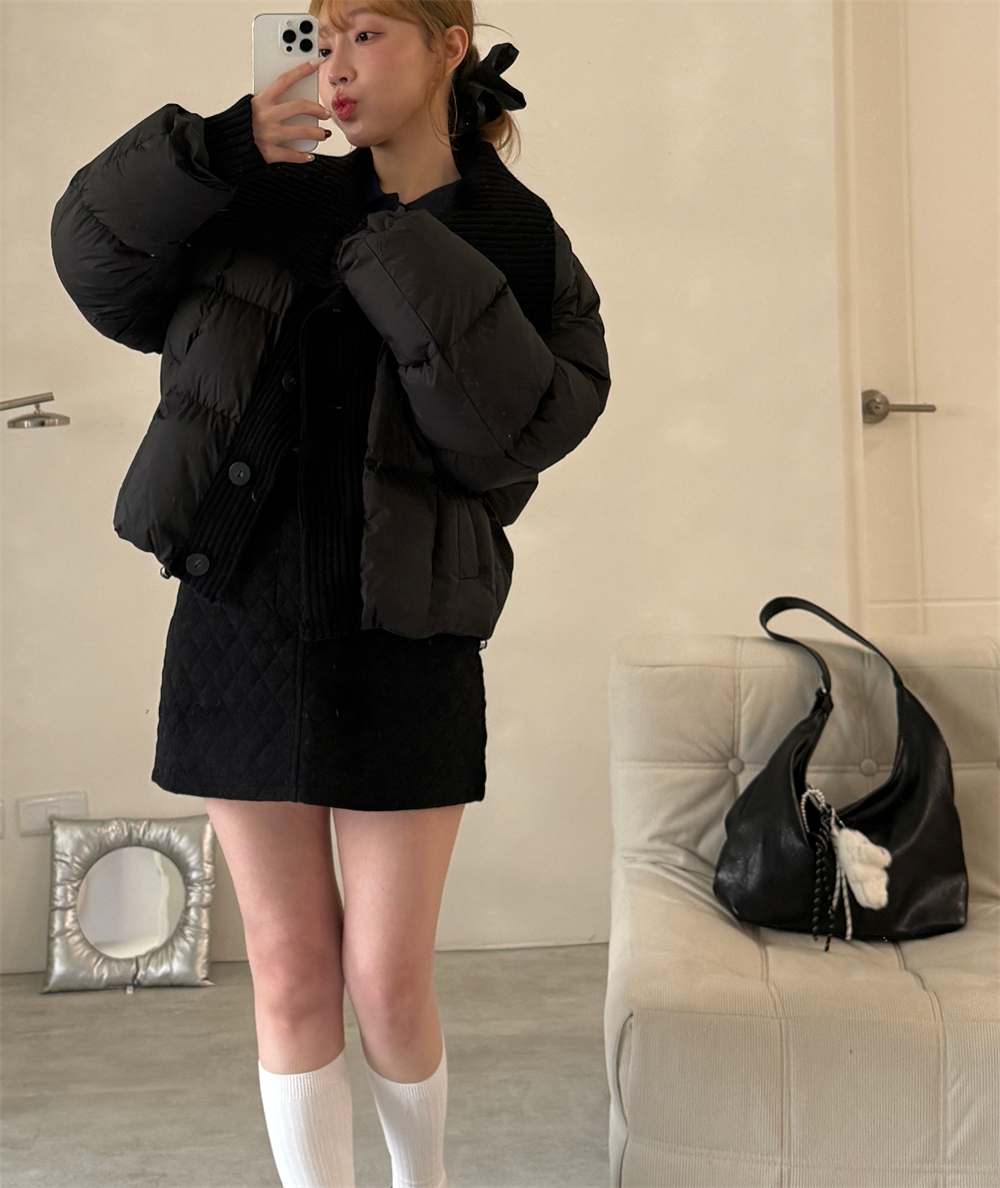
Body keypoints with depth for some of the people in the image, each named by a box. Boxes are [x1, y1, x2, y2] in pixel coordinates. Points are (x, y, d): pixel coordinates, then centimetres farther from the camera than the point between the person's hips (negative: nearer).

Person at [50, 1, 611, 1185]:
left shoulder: (517, 243, -1)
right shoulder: (277, 199, 6)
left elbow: (519, 431, -17)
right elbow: (100, 262, 4)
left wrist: (408, 259, -20)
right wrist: (210, 153, -9)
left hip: (403, 651, -2)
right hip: (241, 630, 2)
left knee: (389, 986, 6)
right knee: (291, 975, 8)